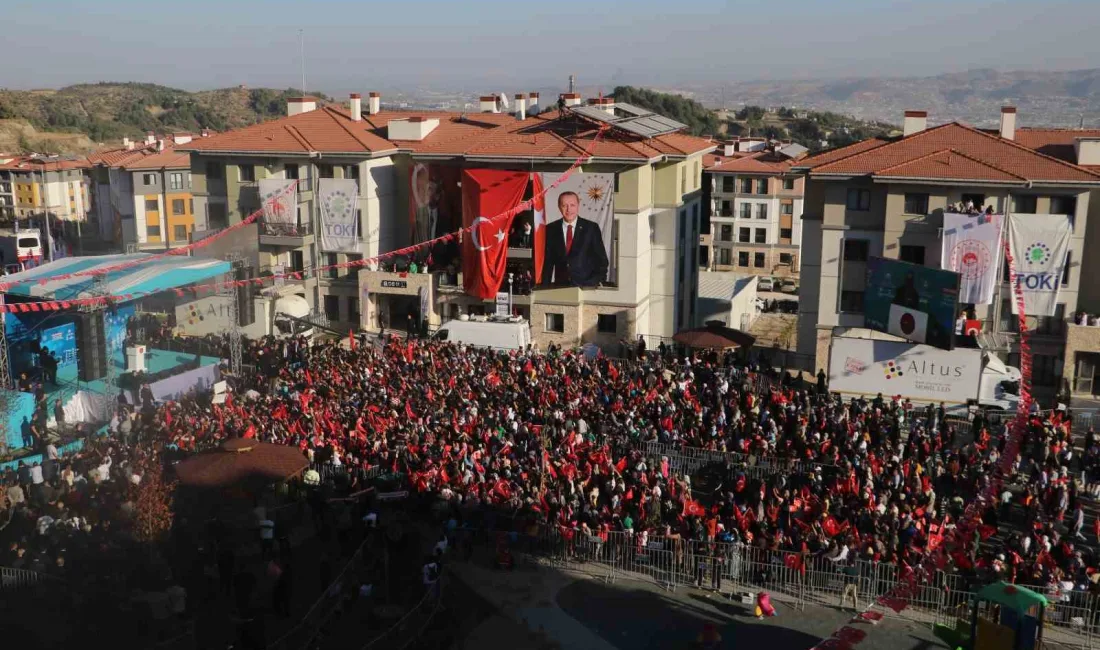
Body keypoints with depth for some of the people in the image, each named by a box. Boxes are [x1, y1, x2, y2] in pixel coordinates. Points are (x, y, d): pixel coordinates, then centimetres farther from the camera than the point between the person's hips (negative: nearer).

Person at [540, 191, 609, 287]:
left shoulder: (591, 228, 1)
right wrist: (545, 287, 4)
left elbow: (601, 260, 4)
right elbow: (548, 261, 10)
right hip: (560, 286, 2)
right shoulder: (551, 229, 6)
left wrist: (599, 283, -5)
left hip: (587, 286, -2)